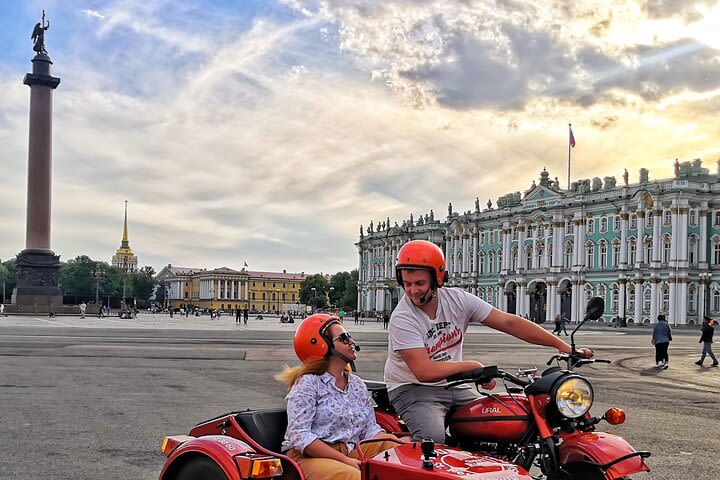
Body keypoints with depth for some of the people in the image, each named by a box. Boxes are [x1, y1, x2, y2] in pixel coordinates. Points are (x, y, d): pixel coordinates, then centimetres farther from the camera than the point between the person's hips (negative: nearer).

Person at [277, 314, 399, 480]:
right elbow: (300, 436, -15)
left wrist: (401, 444, -9)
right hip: (309, 457, -7)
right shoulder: (307, 384, -5)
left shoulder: (357, 384, 18)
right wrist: (345, 460, -20)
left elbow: (370, 428, 12)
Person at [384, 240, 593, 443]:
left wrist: (563, 346, -10)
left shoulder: (457, 299, -5)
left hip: (454, 386, 5)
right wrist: (472, 366, -20)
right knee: (433, 439, -32)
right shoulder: (402, 319, -18)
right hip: (412, 388, -5)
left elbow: (509, 322, -7)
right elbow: (424, 372, -25)